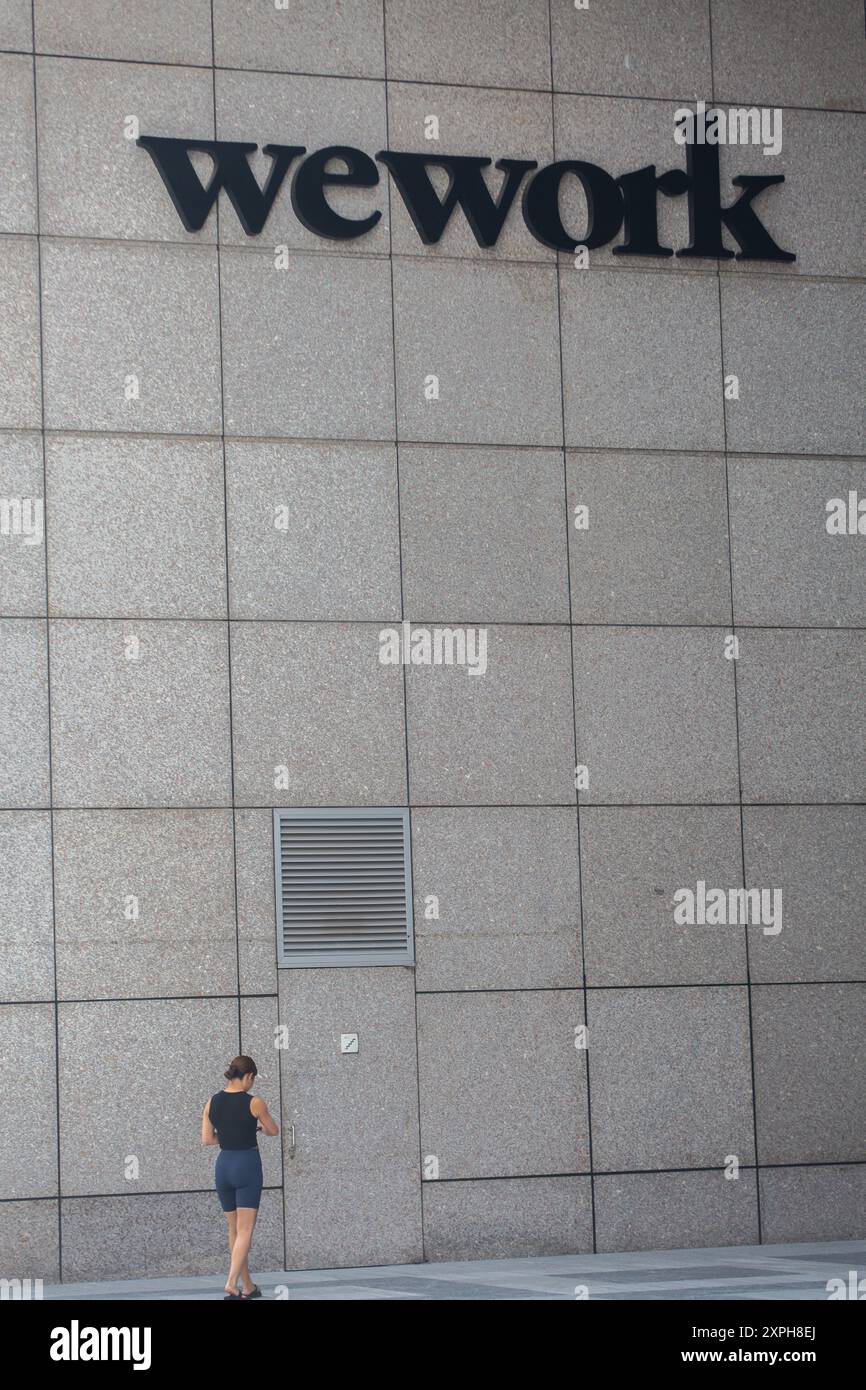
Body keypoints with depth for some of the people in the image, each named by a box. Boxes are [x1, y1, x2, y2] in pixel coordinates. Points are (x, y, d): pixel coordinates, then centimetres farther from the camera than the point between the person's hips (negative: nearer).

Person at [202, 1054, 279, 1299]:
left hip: (223, 1166, 5)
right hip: (247, 1165, -5)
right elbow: (273, 1131, 4)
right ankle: (232, 1282, -21)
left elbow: (206, 1139, 4)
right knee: (245, 1230, -5)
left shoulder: (212, 1102, 1)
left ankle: (248, 1286, 23)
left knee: (234, 1229, 15)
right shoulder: (254, 1103, -11)